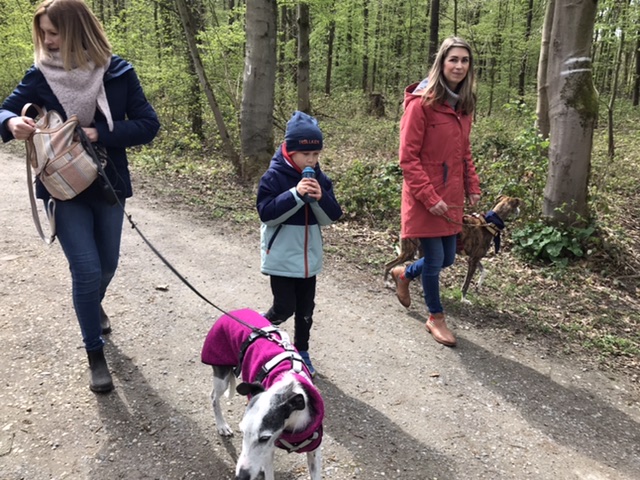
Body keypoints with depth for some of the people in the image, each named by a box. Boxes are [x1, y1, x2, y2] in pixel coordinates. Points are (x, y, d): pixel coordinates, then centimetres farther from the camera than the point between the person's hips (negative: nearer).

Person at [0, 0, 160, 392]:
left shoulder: (118, 72, -8)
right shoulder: (41, 76, -6)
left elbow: (148, 124, -11)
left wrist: (99, 133, -23)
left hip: (109, 184, 1)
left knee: (107, 265, 16)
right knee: (86, 269, -8)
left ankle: (93, 305, 52)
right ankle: (96, 356, 10)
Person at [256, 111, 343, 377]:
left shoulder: (320, 179, 1)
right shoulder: (273, 177, -13)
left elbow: (331, 217, -2)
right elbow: (266, 213, -21)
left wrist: (319, 198, -21)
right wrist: (295, 194, -30)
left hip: (309, 257, 5)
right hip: (281, 258, -5)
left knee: (305, 309, 13)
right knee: (284, 307, -2)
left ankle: (301, 352, 31)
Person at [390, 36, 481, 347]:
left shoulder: (463, 104, 9)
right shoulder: (422, 102, -14)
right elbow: (408, 158, -15)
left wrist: (472, 186, 7)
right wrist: (430, 198, -18)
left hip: (451, 195, 7)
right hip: (424, 197, -7)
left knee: (447, 258, 13)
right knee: (435, 258, 3)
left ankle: (404, 274, 43)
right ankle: (436, 318, 26)